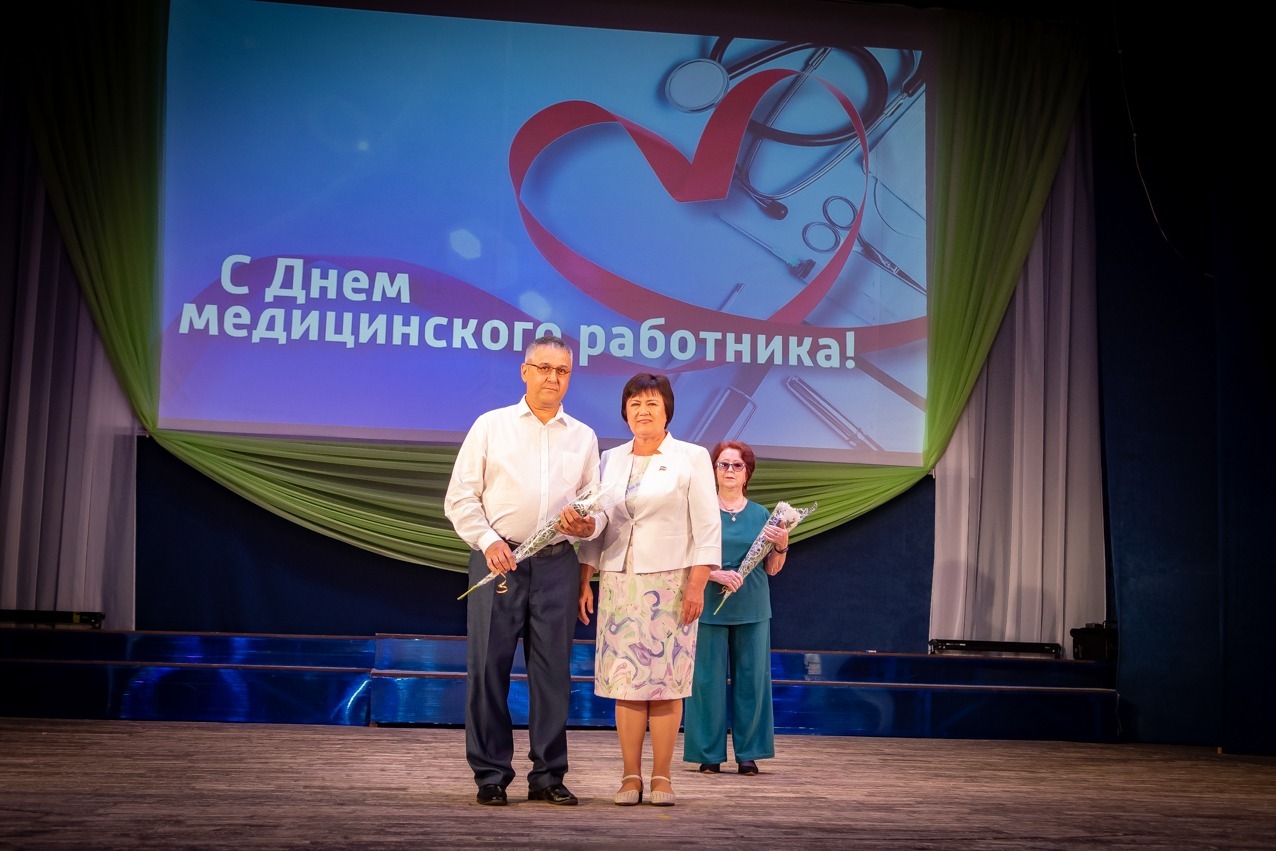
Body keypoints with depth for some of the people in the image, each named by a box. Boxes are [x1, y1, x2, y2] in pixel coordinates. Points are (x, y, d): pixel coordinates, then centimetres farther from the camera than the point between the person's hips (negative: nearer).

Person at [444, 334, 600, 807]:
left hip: (556, 564, 2)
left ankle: (548, 776, 10)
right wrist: (488, 541, -10)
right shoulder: (490, 426, 8)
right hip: (498, 560, -2)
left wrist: (588, 526, -9)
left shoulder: (583, 437, 15)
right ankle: (491, 776, 6)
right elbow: (460, 498, 4)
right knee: (489, 666, -2)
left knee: (552, 670, 3)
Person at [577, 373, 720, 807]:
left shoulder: (691, 458, 2)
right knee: (625, 681, 0)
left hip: (670, 583, -3)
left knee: (666, 681, -3)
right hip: (620, 583, 3)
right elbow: (597, 526, 15)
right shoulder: (611, 460, 13)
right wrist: (584, 580, 8)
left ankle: (661, 776, 4)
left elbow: (707, 527, -2)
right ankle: (630, 775, 5)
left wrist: (697, 584, -10)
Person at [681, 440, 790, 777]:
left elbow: (772, 569, 10)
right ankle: (709, 754, 8)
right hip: (711, 606, -3)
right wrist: (716, 575, -19)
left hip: (752, 609, 3)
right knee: (709, 678, -1)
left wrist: (781, 545, -8)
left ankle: (748, 753, 13)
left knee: (751, 679, 4)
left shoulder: (761, 515, 9)